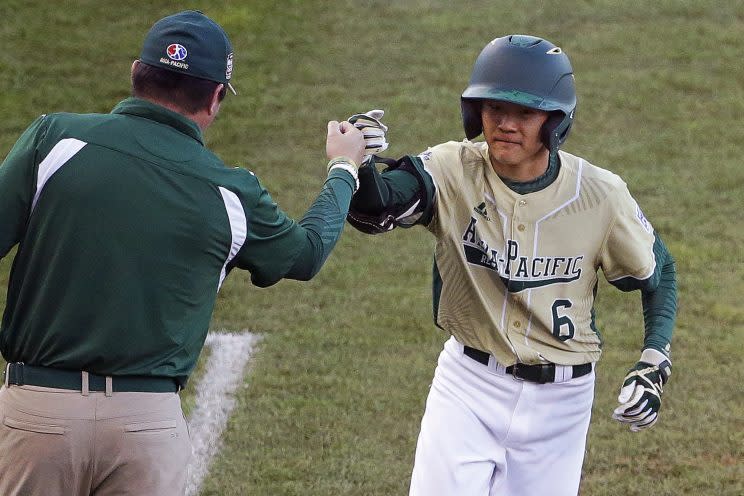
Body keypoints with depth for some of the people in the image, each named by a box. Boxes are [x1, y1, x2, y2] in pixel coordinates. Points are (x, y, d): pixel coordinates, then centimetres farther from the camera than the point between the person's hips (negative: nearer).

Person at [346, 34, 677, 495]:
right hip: (470, 386, -1)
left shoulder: (600, 194, -10)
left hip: (562, 400, 1)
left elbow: (658, 274, 4)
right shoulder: (453, 172, -13)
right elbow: (373, 209, -30)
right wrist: (359, 164, -52)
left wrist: (654, 365, -8)